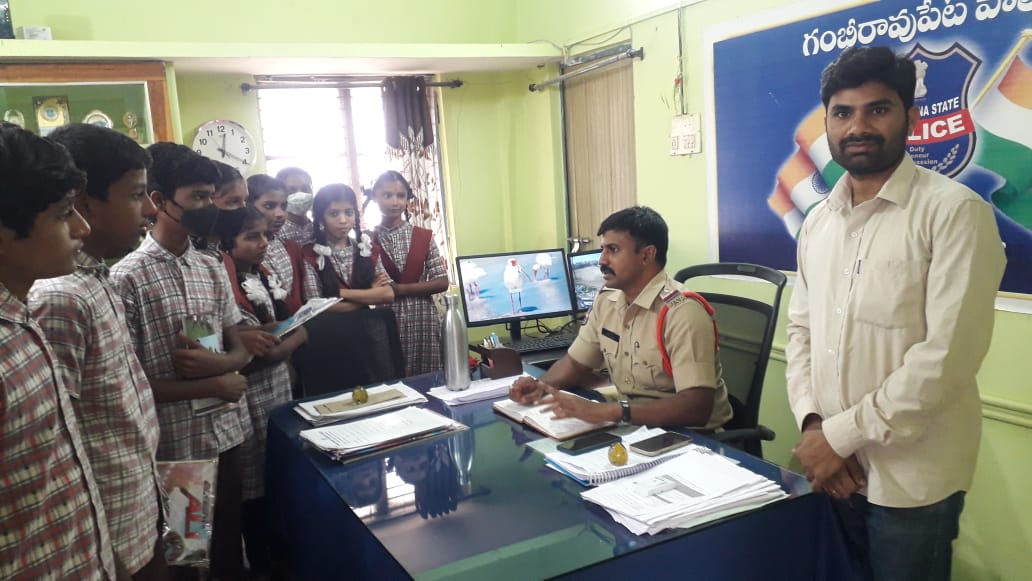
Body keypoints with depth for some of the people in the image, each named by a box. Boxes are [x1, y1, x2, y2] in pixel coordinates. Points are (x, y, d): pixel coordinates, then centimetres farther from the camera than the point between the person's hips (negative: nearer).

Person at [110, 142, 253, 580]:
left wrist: (215, 363, -13)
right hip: (175, 445, -5)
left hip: (228, 433, 5)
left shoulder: (213, 269, 6)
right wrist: (213, 385, -14)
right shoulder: (127, 277, -13)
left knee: (229, 541, 20)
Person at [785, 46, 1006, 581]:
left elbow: (947, 356, -20)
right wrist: (812, 425, -6)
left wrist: (840, 434, -18)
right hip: (833, 468, 6)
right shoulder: (818, 221, 7)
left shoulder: (955, 212, -13)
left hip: (912, 479, -5)